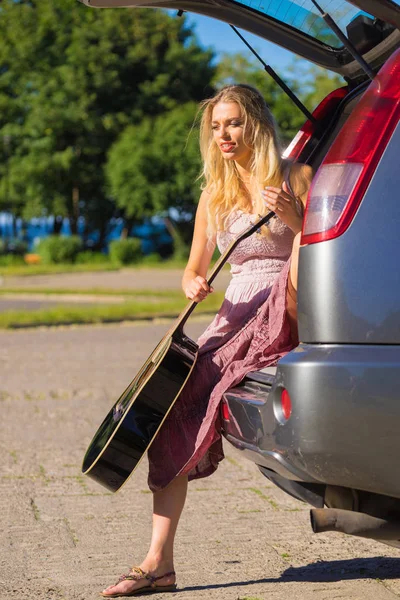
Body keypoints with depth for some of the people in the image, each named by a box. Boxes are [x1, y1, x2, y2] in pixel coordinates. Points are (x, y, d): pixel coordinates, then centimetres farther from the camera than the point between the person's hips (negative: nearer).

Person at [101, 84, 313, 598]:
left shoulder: (296, 178, 3)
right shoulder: (214, 194, 16)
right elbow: (193, 271, 20)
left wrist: (292, 218, -17)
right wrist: (193, 285, -3)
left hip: (287, 318, -3)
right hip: (234, 318, 3)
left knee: (302, 262, -37)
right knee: (175, 409, -16)